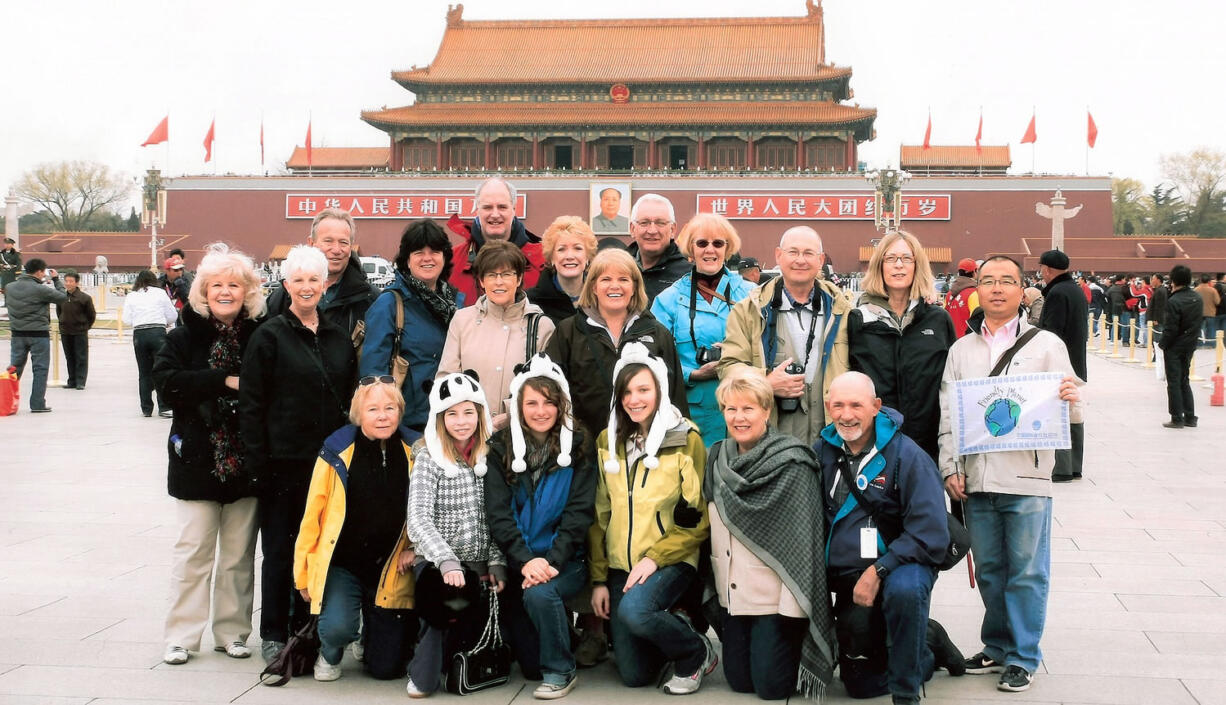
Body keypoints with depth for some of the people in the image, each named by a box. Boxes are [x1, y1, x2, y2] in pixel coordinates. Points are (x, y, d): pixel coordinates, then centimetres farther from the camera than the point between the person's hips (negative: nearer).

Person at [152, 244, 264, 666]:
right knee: (194, 550, 4)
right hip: (198, 459, -1)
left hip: (246, 461, 1)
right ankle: (181, 635, 13)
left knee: (239, 553, 8)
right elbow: (166, 381, -13)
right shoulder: (186, 337, 2)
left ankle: (232, 632, 20)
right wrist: (225, 381, -16)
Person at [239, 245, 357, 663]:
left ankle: (306, 629, 22)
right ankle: (274, 633, 15)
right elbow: (251, 404, -6)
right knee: (280, 546, 4)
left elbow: (350, 397, 15)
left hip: (328, 458, 4)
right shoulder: (270, 336, -3)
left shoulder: (339, 338, 11)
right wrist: (258, 462, -12)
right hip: (284, 460, -4)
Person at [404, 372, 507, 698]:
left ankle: (425, 669, 8)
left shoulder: (490, 456, 8)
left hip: (480, 566, 3)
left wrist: (497, 562, -3)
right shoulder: (429, 457, -3)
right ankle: (425, 671, -3)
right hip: (436, 565, -3)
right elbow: (418, 518, -13)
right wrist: (446, 560, -26)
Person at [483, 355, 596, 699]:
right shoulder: (502, 449, 2)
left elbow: (579, 512, -8)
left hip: (565, 561, -2)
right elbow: (498, 513, -7)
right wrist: (526, 561, -20)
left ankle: (560, 671, -10)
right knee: (530, 666, -1)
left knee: (540, 593, -34)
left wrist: (552, 561, -22)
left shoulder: (577, 448, -1)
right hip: (519, 563, 2)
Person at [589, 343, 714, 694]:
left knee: (634, 609, -34)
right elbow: (599, 515, 7)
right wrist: (598, 579, 2)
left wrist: (655, 558, -18)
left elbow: (700, 517, -9)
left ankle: (697, 652, -5)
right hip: (621, 565, 4)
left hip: (671, 560, -4)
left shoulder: (686, 439, -8)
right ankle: (671, 629, 32)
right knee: (634, 675, 0)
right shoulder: (608, 440, 5)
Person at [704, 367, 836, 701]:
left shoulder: (792, 464, -14)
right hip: (733, 592, 6)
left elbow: (802, 540, -16)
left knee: (771, 685, -2)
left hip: (775, 594, -6)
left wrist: (794, 604, -19)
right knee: (739, 681, 10)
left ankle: (796, 641, 26)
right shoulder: (716, 459, 5)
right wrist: (715, 582, 13)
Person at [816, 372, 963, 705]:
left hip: (899, 566, -5)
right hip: (846, 575, 5)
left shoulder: (906, 455, -15)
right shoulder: (823, 451, -1)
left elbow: (930, 534, -20)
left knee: (904, 588, -41)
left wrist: (878, 571, -27)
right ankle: (928, 645, 33)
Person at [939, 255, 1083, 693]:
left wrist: (1072, 400, -21)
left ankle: (1023, 657, 13)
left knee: (1027, 573, 2)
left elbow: (1070, 413, 2)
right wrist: (950, 468, 2)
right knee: (989, 571, 12)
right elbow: (948, 416, 12)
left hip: (1027, 480, -3)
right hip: (976, 481, 3)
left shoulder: (1046, 345, 3)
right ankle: (997, 647, 26)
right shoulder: (961, 350, 12)